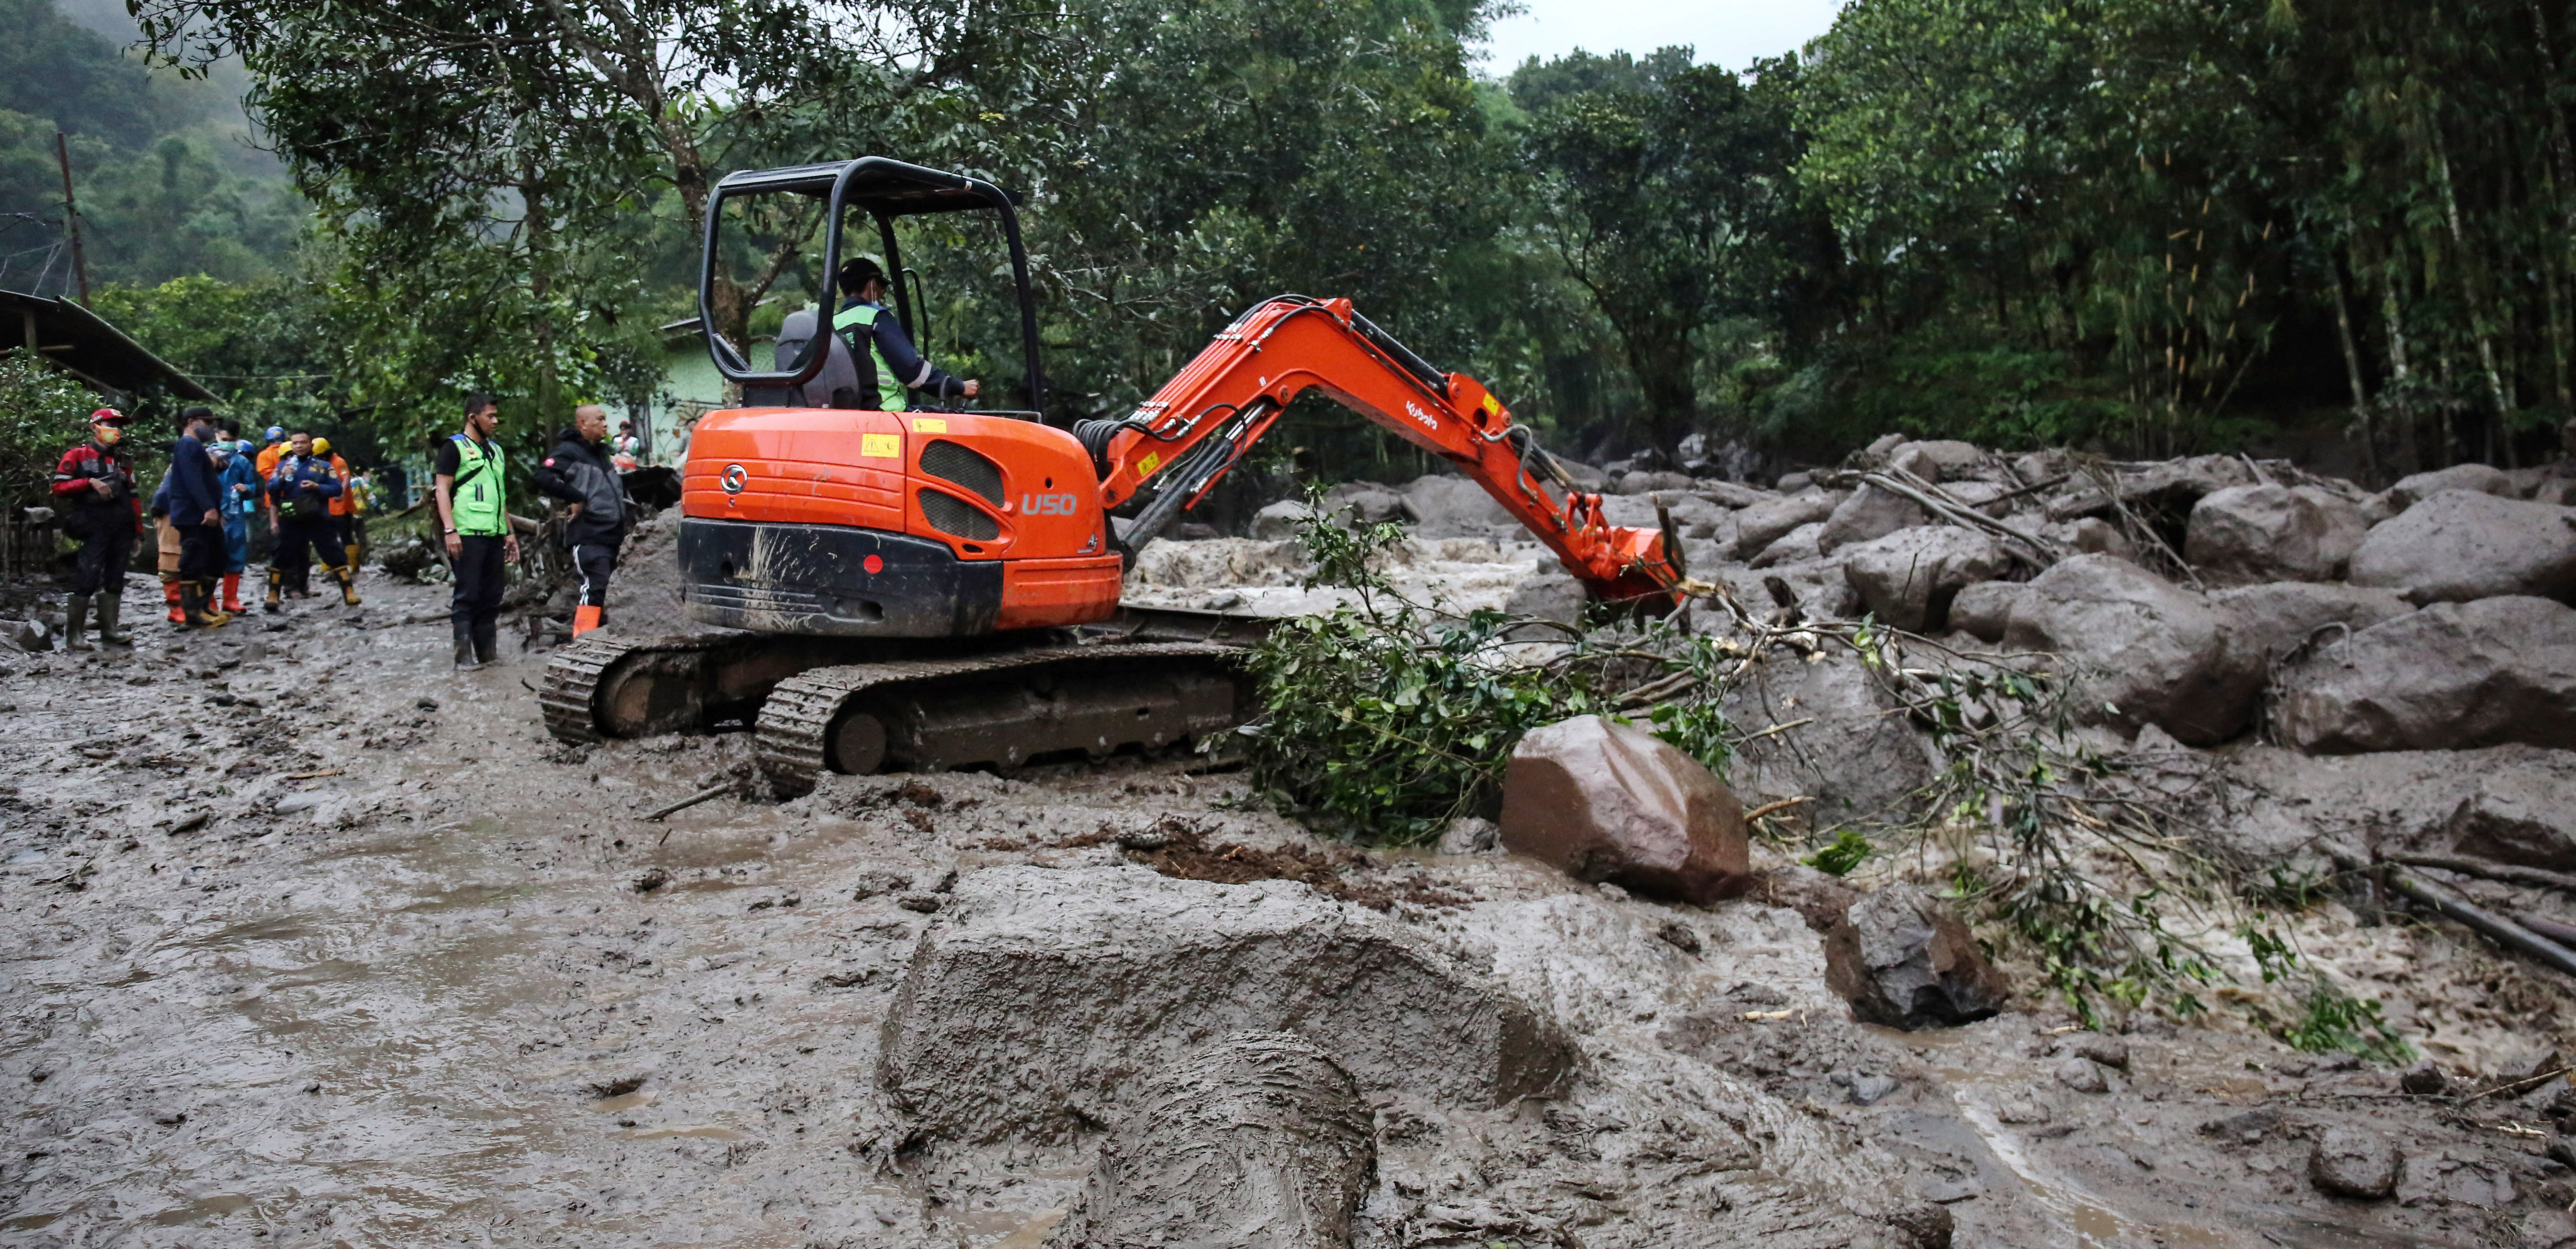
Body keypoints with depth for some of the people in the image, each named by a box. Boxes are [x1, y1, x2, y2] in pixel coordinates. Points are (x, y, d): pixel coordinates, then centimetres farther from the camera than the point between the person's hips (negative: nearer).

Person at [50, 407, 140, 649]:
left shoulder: (123, 461, 19)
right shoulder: (77, 456, 4)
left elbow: (134, 496, 20)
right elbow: (60, 487, -3)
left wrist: (138, 530, 14)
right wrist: (90, 482, -14)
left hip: (122, 529, 6)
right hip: (94, 529, -6)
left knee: (115, 581, 7)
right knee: (88, 579, -11)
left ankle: (109, 629, 11)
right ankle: (74, 634, -6)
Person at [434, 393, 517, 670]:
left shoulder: (495, 450, 20)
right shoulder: (455, 447, -1)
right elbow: (442, 489, -7)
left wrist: (510, 532, 20)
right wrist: (450, 530, -17)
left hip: (495, 534, 7)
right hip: (467, 534, -7)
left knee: (492, 597, 8)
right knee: (467, 596, -6)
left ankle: (488, 652, 14)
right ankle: (464, 656, -4)